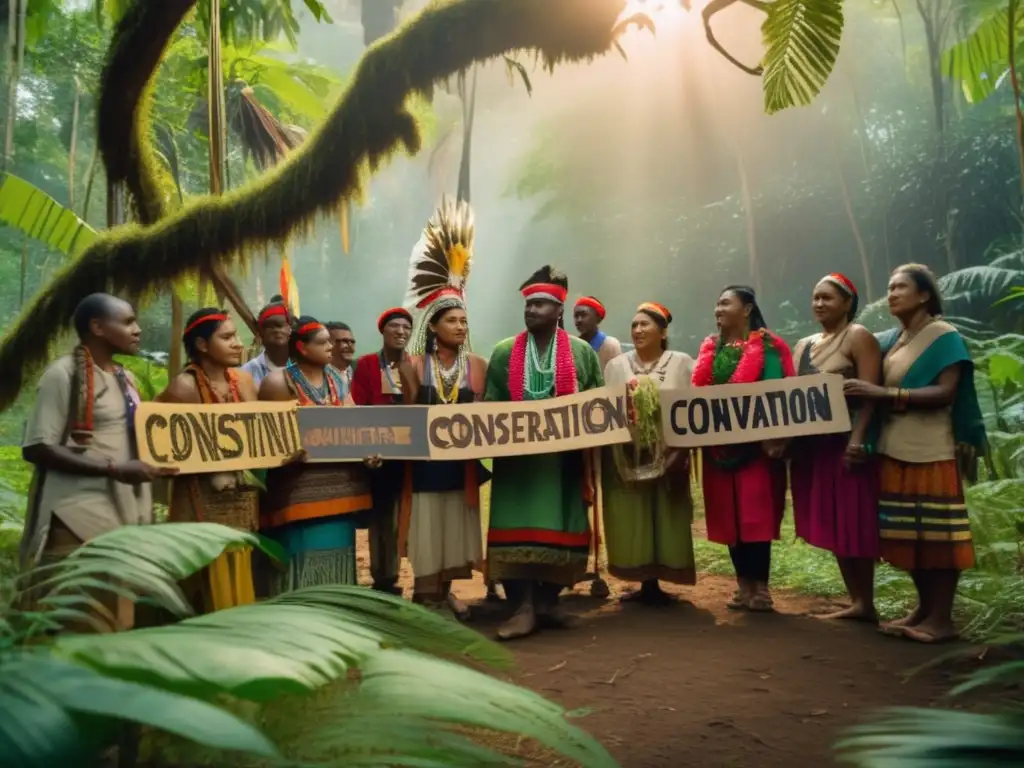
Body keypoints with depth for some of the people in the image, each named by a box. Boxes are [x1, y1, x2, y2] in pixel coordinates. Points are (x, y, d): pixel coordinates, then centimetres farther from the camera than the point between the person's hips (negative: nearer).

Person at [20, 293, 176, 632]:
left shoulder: (125, 379, 17)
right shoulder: (64, 373, -7)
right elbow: (36, 448, -14)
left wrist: (153, 463, 6)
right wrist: (114, 469, -21)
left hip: (123, 519, 8)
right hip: (79, 524, -8)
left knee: (118, 629, 11)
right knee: (79, 632, -5)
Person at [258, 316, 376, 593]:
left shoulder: (337, 379, 12)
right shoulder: (279, 383, -8)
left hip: (340, 483, 6)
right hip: (300, 487, -6)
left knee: (337, 558, 14)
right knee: (305, 558, -2)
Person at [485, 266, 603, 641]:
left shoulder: (582, 352, 6)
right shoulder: (504, 353, 8)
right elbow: (490, 405, 7)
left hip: (565, 457, 0)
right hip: (517, 456, 0)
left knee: (559, 526, 5)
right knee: (516, 525, -6)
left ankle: (549, 599, 18)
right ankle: (524, 606, -3)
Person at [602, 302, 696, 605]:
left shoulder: (682, 364, 4)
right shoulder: (616, 366, 9)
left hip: (667, 458, -1)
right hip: (626, 459, 1)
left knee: (663, 518, 3)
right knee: (632, 521, 3)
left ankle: (655, 584, 14)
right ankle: (645, 583, 14)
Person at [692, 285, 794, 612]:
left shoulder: (768, 345, -3)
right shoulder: (711, 347, 14)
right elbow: (698, 390, 12)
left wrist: (775, 437, -20)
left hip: (755, 441, -5)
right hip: (718, 443, 5)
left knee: (756, 512, -4)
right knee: (729, 514, 7)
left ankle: (761, 586, 6)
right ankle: (743, 584, 16)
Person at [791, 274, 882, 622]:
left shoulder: (859, 337, -4)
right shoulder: (803, 345, 18)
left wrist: (857, 440, -23)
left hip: (845, 443, -7)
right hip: (811, 444, 7)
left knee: (853, 522, -4)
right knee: (831, 524, 9)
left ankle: (867, 603, 6)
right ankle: (856, 601, 18)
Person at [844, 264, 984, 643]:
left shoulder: (944, 336, -5)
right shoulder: (889, 340, 14)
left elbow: (945, 392, -16)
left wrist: (886, 394, -23)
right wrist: (867, 393, -2)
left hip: (932, 452, -6)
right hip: (895, 450, 7)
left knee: (937, 533, -2)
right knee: (909, 533, 10)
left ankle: (942, 619, 5)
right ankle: (924, 608, 21)